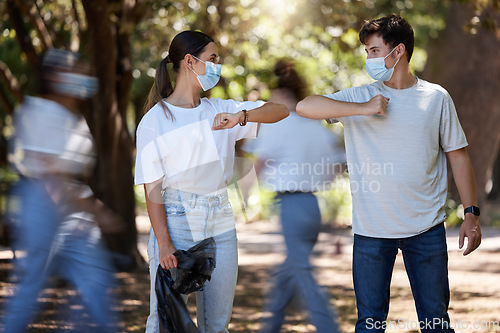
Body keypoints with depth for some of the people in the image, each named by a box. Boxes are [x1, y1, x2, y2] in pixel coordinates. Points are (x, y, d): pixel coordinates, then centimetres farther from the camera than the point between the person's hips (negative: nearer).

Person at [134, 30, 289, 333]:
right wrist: (163, 242, -16)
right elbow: (153, 188, -8)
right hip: (176, 221, -5)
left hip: (220, 225, 5)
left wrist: (241, 117, -17)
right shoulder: (156, 120, -5)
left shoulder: (219, 111, 9)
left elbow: (281, 111, 1)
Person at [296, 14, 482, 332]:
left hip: (426, 227, 0)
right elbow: (305, 107, -11)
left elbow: (458, 155, 7)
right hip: (372, 230, 0)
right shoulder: (360, 97, 2)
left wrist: (472, 213, 1)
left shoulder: (436, 97, 3)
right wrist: (364, 109, -17)